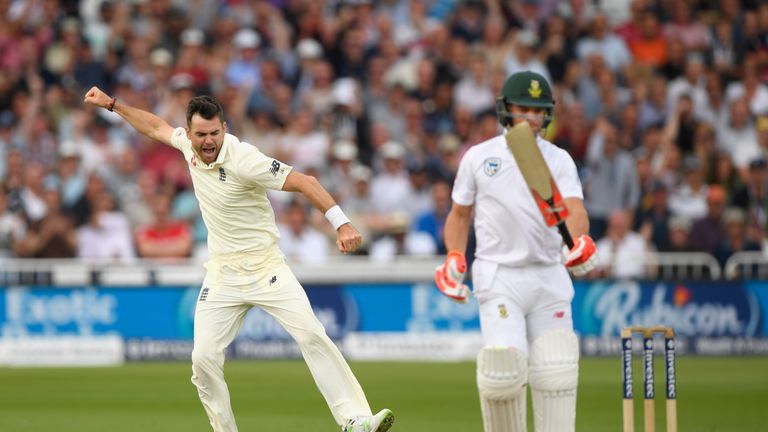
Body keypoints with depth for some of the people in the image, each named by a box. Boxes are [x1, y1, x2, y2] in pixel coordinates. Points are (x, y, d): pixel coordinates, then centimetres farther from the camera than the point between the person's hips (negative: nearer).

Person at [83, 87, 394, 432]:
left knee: (311, 334, -20)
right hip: (223, 274, 6)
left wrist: (341, 224, -32)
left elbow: (303, 181, -23)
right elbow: (156, 128, 22)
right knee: (204, 358, -6)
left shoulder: (241, 158, -20)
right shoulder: (188, 144, -1)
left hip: (264, 266, -6)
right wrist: (111, 104, 26)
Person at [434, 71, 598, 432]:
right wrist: (454, 258, -1)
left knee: (555, 372, -3)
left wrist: (580, 241, -31)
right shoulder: (479, 157, 6)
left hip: (549, 276, 2)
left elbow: (574, 208, -9)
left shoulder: (559, 159, 7)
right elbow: (460, 213, 15)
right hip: (499, 276, -2)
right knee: (504, 366, -15)